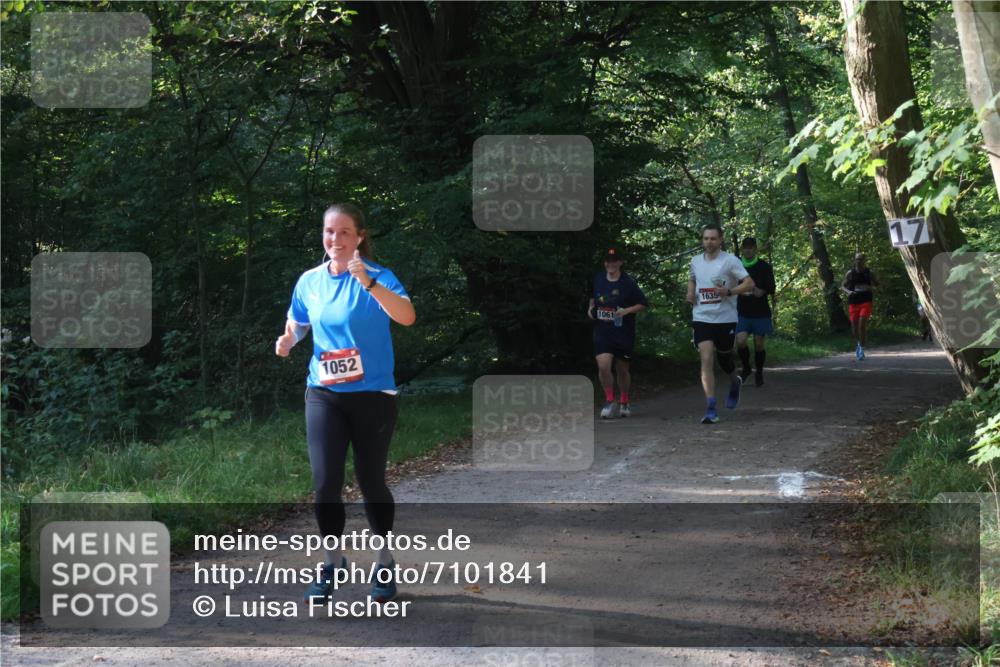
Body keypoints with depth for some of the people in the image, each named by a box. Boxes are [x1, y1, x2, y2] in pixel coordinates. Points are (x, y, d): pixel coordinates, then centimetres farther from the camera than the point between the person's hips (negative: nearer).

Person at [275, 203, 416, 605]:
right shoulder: (309, 281, 3)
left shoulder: (378, 277, -9)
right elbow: (298, 322, 20)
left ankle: (385, 564, 25)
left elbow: (407, 317, -27)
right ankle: (333, 563, 10)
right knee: (325, 482, -6)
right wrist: (288, 339, -3)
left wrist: (368, 283, -36)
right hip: (324, 395, 3)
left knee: (371, 481, 8)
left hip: (373, 395, -3)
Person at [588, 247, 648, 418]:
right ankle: (609, 401, 1)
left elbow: (642, 304, -1)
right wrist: (591, 307, 4)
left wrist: (627, 310, -16)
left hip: (623, 332, -2)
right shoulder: (598, 279, 4)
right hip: (602, 332, 2)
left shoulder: (628, 282, -7)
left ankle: (625, 402, 32)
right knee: (603, 366, -17)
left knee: (622, 369, 10)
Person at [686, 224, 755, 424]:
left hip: (726, 319, -2)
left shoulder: (730, 261, -8)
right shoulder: (696, 261, 7)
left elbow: (749, 283, -11)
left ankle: (735, 383, 49)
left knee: (724, 357, 13)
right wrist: (690, 292, 8)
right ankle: (710, 409, -16)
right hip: (702, 318, 2)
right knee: (706, 359, -12)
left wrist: (729, 292, -24)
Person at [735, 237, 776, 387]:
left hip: (760, 313, -1)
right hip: (742, 312, 1)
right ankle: (746, 368, 11)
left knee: (759, 344, 4)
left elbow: (771, 288, -6)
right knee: (740, 341, -14)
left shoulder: (764, 267, -2)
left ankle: (759, 372, 25)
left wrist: (761, 291, -27)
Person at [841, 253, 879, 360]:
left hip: (866, 302, -2)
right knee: (854, 328, 3)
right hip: (853, 302, 2)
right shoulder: (850, 273, 4)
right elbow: (843, 286, 9)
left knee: (862, 325, -17)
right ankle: (860, 343, 35)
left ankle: (861, 349, -9)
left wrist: (870, 287, -12)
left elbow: (877, 285, 9)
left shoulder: (869, 272, 3)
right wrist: (848, 291, -12)